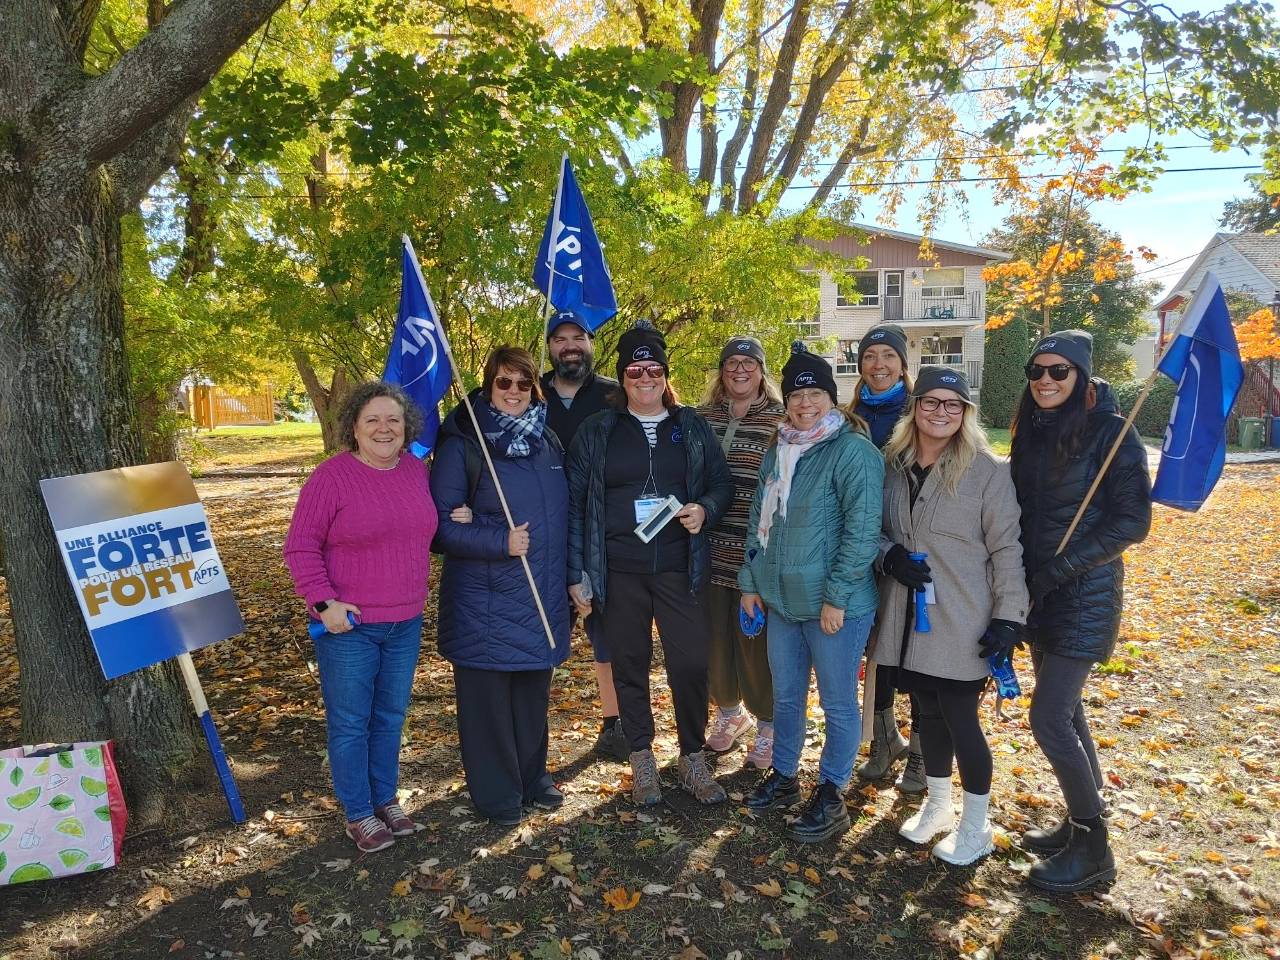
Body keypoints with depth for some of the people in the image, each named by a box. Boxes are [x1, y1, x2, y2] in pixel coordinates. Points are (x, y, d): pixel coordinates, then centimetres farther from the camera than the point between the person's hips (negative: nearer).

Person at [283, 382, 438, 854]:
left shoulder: (416, 471, 4)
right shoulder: (331, 477, -13)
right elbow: (301, 546, -11)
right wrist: (323, 601, -19)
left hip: (406, 622, 5)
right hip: (348, 623, -5)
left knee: (390, 716, 18)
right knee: (350, 722, 7)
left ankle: (386, 800, 35)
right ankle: (358, 815, 23)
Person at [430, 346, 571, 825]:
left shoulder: (547, 439, 8)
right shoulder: (461, 444, -9)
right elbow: (440, 525, -12)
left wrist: (570, 577, 11)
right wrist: (500, 542, -21)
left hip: (541, 597, 5)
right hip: (485, 601, -5)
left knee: (533, 691, 16)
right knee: (488, 696, 6)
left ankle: (533, 777, 35)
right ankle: (497, 791, 24)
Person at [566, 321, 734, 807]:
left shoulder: (692, 426, 7)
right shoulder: (597, 430, 3)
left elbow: (721, 482, 11)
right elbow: (576, 502, 2)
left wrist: (706, 510, -13)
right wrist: (577, 572, -2)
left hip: (679, 566, 0)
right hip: (619, 570, 0)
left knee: (690, 664, -1)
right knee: (630, 666, 9)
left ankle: (693, 758, 21)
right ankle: (642, 760, 27)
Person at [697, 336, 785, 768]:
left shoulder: (781, 419, -3)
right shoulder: (704, 416, 9)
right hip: (711, 549, 4)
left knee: (756, 640, 4)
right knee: (714, 637, 12)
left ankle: (768, 724, 25)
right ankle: (729, 712, 36)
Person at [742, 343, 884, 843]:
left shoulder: (852, 451, -12)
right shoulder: (778, 452, 10)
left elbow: (862, 529, -17)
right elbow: (758, 519, 16)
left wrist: (836, 596, -18)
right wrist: (750, 581, 12)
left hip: (833, 605, -7)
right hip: (781, 598, 7)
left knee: (838, 704, 8)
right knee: (786, 696, 19)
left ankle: (830, 796, 24)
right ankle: (783, 777, 37)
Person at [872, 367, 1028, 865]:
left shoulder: (988, 470, -9)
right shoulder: (894, 466, 5)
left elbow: (1007, 549, -8)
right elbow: (875, 530, 13)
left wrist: (1009, 616, -12)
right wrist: (889, 556, -8)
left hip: (962, 624, -4)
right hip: (908, 618, 5)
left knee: (961, 720, 4)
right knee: (929, 713, 17)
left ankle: (975, 824, 26)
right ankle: (937, 804, 38)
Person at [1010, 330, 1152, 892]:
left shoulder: (1110, 432, -12)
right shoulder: (1030, 431, 7)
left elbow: (1132, 522, -15)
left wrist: (1060, 568, -19)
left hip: (1085, 594, -7)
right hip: (1039, 592, 7)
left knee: (1048, 719, -8)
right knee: (1065, 710, 15)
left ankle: (1093, 850, 10)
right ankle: (1081, 822, 31)